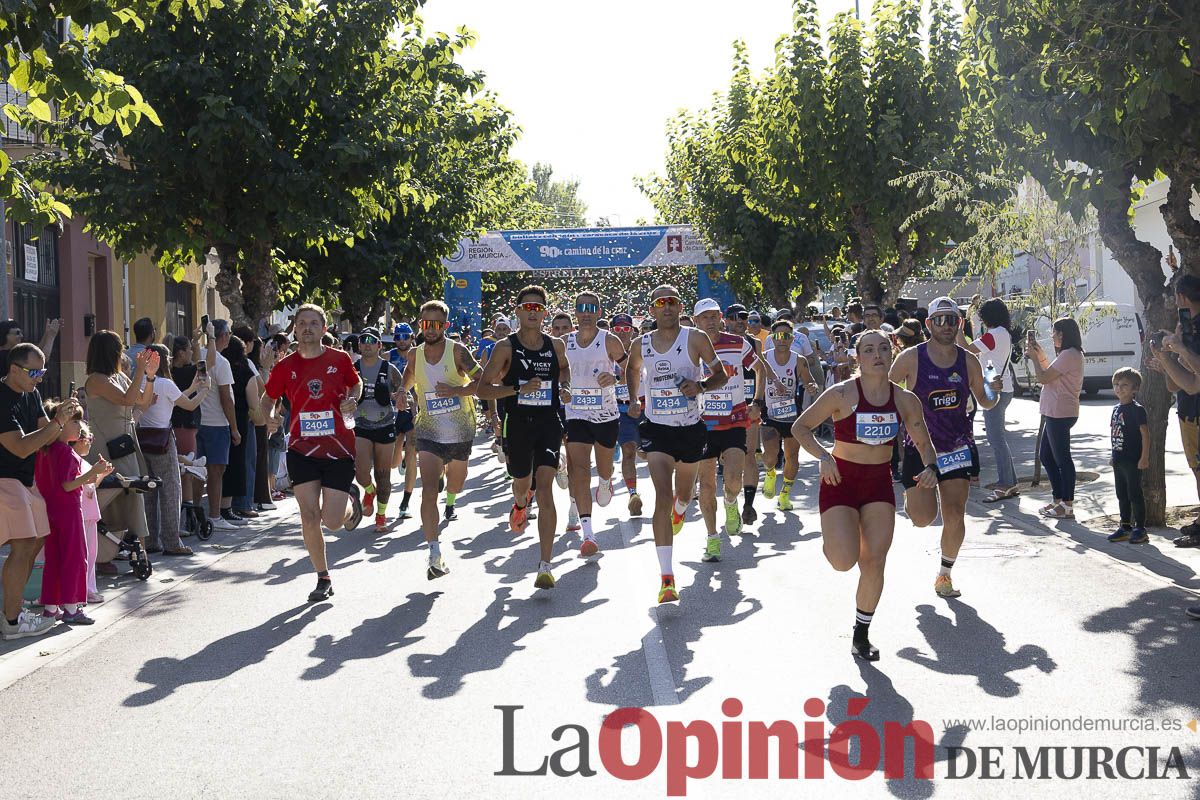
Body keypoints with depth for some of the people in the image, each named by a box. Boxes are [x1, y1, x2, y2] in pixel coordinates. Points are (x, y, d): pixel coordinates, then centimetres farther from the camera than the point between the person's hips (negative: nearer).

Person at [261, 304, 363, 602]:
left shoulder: (340, 360, -2)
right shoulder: (286, 366, 0)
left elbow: (356, 383, 17)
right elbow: (268, 398, 12)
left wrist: (351, 401, -4)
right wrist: (269, 418, -9)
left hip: (338, 449, -1)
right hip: (302, 450, 1)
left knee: (332, 521, -4)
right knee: (309, 516, -3)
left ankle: (351, 496, 32)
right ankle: (323, 579, 12)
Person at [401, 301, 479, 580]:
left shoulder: (457, 351, -10)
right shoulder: (415, 356, 0)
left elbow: (482, 381, -16)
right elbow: (407, 384, 19)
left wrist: (456, 390, -30)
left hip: (460, 433, 0)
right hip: (429, 433, 0)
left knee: (455, 485, 23)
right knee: (428, 490, -19)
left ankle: (450, 500, 64)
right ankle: (435, 555, -20)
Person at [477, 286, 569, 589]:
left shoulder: (556, 345, 6)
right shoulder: (505, 347, -4)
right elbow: (483, 387, -6)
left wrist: (564, 386, 8)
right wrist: (520, 388, -17)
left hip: (549, 422, 0)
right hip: (517, 424, 0)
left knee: (545, 489, -14)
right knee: (522, 483, 18)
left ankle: (545, 566, -17)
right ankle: (520, 503, 61)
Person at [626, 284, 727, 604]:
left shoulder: (695, 338, -8)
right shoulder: (641, 344, 0)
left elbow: (722, 374, -2)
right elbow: (632, 369, 23)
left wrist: (701, 385, -21)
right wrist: (634, 398, 10)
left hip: (690, 428, 1)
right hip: (656, 428, -1)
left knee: (683, 494, 21)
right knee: (662, 498, -16)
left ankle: (679, 509, 64)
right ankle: (667, 578, -19)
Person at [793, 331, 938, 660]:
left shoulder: (906, 400, -3)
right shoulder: (842, 394, -14)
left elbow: (923, 443, 9)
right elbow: (800, 427, -8)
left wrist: (930, 467, -12)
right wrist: (824, 457, -24)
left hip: (880, 484, 3)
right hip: (840, 480, -3)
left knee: (874, 563, -2)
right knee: (844, 561, -17)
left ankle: (862, 635, 17)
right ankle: (832, 539, 22)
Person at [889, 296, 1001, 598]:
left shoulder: (969, 361, 0)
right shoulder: (910, 358, -9)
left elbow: (983, 401, 12)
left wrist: (993, 392, -10)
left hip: (958, 446, 2)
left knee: (955, 517, -5)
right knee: (923, 518, -9)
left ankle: (945, 574, 16)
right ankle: (913, 494, 28)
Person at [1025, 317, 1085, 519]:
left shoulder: (1069, 355, -18)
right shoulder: (1068, 354, 17)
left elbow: (1043, 378, -18)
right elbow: (1051, 375, 23)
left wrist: (1034, 357, -4)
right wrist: (1040, 356, 16)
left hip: (1061, 414, -11)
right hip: (1056, 413, 11)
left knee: (1062, 458, -7)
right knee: (1046, 455, 17)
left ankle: (1067, 506, -3)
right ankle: (1058, 500, 23)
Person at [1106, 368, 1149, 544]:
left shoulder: (1137, 409, -13)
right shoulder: (1116, 408, 11)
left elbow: (1145, 434, -14)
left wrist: (1144, 457, -17)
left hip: (1133, 461, -8)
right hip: (1119, 461, 8)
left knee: (1135, 494, -2)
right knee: (1122, 495, 13)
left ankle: (1140, 529, 4)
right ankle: (1125, 527, 22)